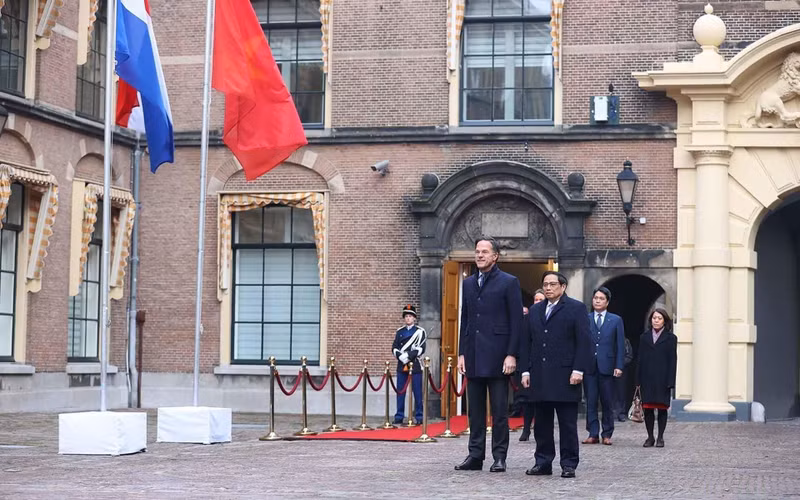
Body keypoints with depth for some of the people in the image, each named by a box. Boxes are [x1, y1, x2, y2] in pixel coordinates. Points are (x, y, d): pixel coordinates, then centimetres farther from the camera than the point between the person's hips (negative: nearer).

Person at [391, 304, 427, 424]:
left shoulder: (420, 331, 3)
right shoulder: (399, 332, 13)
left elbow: (421, 349, -6)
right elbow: (394, 348, 8)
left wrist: (408, 355, -16)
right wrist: (401, 356, -11)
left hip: (415, 366, -3)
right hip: (401, 365, 3)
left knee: (417, 392, -2)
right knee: (400, 392, 3)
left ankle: (419, 416, 2)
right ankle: (399, 416, 7)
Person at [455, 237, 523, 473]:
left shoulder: (509, 283, -2)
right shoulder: (468, 284, 15)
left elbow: (516, 321, -5)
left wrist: (511, 354, -11)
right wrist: (462, 353, 10)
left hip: (497, 355, -5)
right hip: (473, 356, 5)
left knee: (499, 410, -1)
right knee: (475, 410, 8)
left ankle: (499, 457, 4)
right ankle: (475, 456, 12)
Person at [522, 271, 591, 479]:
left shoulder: (576, 308, 1)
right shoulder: (535, 311, 17)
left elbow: (583, 342, -5)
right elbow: (529, 342, 16)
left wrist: (578, 370, -12)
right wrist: (526, 370, 9)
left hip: (565, 375, -5)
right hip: (540, 376, 5)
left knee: (567, 424, -1)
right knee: (541, 423, 6)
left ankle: (569, 465, 4)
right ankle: (543, 462, 12)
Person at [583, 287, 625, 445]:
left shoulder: (616, 320, 9)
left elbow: (620, 345, 5)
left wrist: (619, 366, -4)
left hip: (606, 366, 0)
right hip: (589, 366, 0)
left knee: (607, 402, 3)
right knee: (591, 402, 1)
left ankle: (607, 434, 10)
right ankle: (593, 434, 4)